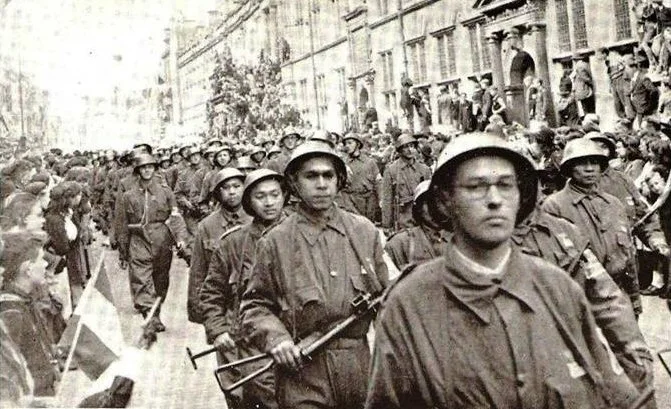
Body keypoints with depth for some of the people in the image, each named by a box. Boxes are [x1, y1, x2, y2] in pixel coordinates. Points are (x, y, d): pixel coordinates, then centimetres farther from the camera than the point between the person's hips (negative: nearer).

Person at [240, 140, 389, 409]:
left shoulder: (365, 231, 6)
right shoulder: (275, 242, -2)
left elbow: (384, 295, 15)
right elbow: (255, 305, 2)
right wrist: (275, 339, -13)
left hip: (361, 369, 3)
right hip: (302, 373, -3)